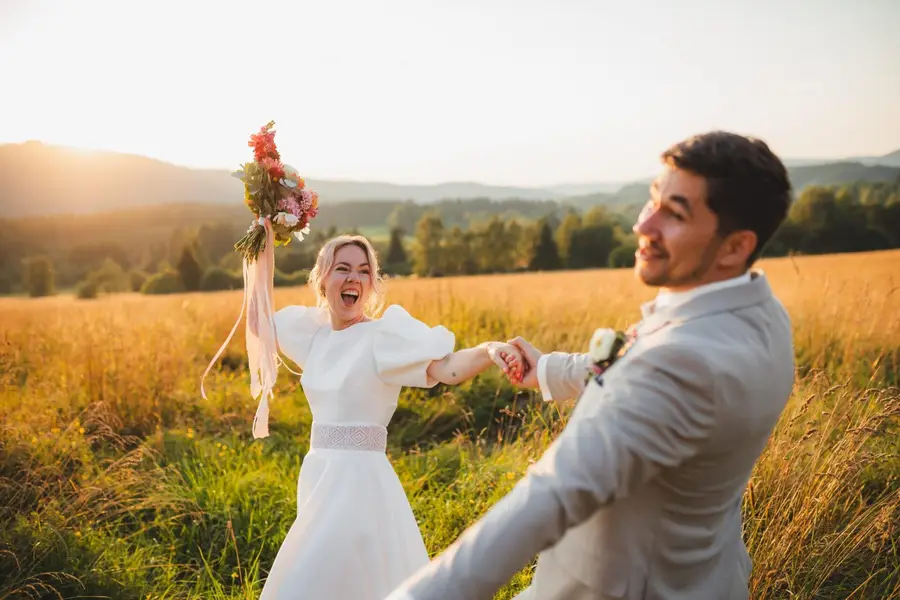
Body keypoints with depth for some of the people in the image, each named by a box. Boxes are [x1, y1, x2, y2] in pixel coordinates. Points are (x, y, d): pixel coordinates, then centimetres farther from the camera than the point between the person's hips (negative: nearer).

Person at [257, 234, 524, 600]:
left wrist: (488, 350, -49)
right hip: (318, 476, 7)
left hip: (359, 480, -7)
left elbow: (447, 369, -29)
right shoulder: (314, 332, 6)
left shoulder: (384, 335, -13)